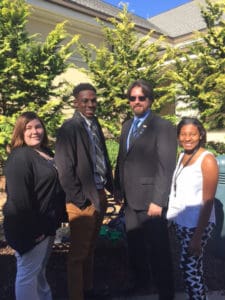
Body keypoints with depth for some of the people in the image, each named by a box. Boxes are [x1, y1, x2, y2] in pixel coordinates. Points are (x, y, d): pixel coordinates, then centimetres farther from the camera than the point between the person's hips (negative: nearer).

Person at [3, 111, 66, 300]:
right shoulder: (20, 157, -19)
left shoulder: (46, 153, 9)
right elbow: (19, 198, -25)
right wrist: (33, 229, -23)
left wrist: (57, 219, 16)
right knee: (28, 273, 7)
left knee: (40, 269, 25)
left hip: (47, 225, 9)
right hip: (32, 228, -9)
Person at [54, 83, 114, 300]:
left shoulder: (95, 124, 9)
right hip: (83, 200, -7)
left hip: (100, 195, 8)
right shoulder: (69, 128, -14)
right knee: (78, 253, 7)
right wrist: (80, 199, -15)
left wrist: (111, 186, 9)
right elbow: (64, 169, -17)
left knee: (90, 249, 22)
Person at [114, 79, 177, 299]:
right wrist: (118, 188, 11)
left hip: (150, 200, -7)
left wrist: (158, 201, -19)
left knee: (158, 249, 7)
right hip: (130, 199, 7)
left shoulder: (163, 127, -11)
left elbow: (166, 168, -16)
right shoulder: (127, 126, 11)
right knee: (135, 246, 21)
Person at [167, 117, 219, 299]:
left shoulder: (207, 159, -14)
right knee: (193, 265, 17)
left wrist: (198, 236, -15)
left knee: (189, 266, 1)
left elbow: (208, 201, -15)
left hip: (197, 224, -6)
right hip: (180, 222, 6)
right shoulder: (182, 156, 5)